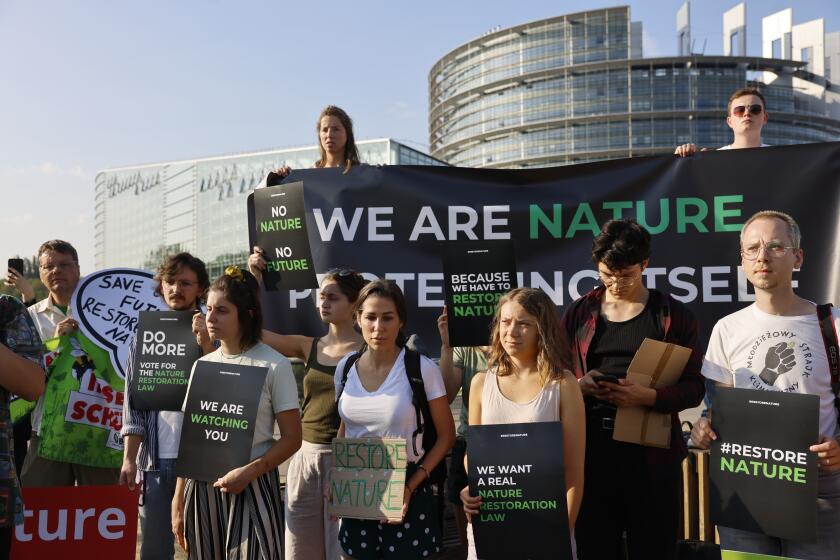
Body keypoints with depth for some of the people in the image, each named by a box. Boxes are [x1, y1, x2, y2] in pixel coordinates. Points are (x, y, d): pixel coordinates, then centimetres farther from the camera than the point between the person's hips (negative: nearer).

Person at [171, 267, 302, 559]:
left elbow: (291, 438, -8)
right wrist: (178, 502, 9)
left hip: (252, 485, -4)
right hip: (202, 487, 5)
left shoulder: (274, 366, -9)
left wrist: (248, 472, -20)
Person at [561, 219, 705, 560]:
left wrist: (648, 396, -19)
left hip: (653, 451, -1)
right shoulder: (579, 313, 7)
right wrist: (579, 386, -12)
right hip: (591, 449, 2)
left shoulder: (673, 314, 2)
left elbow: (694, 388, -2)